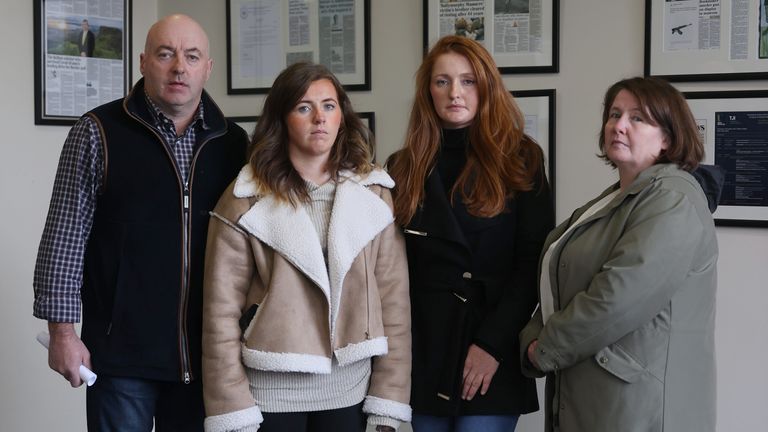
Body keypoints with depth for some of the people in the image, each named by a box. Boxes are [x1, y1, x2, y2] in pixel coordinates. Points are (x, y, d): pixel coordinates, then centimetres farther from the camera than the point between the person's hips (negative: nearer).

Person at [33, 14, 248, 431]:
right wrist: (62, 331, -7)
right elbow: (65, 237, -4)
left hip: (207, 353, 3)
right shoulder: (98, 132, -3)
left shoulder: (233, 142, 7)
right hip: (122, 351, -3)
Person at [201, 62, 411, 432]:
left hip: (349, 390, 2)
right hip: (270, 391, -2)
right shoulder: (246, 200, -4)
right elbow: (222, 309, -5)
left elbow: (393, 299, 2)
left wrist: (389, 399, -1)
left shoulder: (374, 194, 3)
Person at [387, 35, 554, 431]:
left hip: (493, 350, -3)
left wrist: (493, 342, -13)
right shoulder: (404, 168, 8)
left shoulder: (520, 161, 0)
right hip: (424, 346, 3)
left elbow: (533, 262, -6)